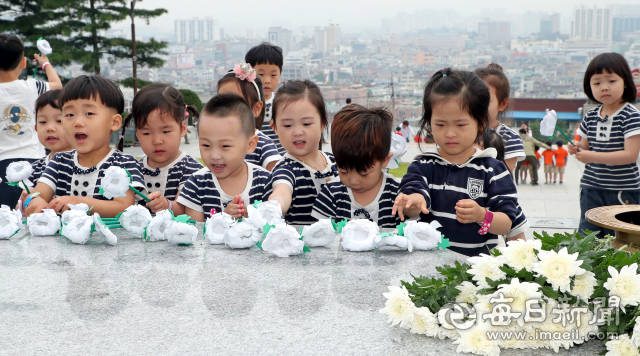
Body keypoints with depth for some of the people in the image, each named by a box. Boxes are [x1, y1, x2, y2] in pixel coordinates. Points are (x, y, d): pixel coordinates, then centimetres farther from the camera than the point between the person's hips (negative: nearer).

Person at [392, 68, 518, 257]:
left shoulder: (492, 170, 7)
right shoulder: (423, 165, 11)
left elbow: (506, 225, 2)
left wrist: (482, 216, -18)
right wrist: (413, 203, -30)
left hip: (477, 261, -4)